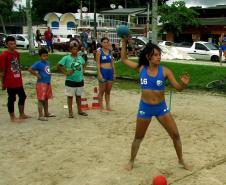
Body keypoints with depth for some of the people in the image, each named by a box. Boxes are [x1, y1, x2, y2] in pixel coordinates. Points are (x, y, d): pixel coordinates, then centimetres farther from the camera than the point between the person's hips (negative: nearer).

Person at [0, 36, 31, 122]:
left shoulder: (17, 53, 7)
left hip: (18, 81, 8)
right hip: (10, 82, -8)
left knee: (22, 96, 17)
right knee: (11, 99, 4)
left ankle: (22, 114, 33)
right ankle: (12, 117, 18)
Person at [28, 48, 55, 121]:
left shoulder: (47, 62, 9)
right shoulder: (38, 63, -14)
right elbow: (30, 69, -22)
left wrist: (49, 75, 11)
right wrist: (37, 75, -18)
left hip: (48, 83, 8)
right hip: (41, 83, -8)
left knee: (46, 99, 18)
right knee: (41, 100, -3)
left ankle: (46, 113, 30)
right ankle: (40, 116, 1)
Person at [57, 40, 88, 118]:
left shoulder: (80, 58, 5)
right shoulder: (66, 58, -9)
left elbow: (84, 64, 24)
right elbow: (59, 66, -10)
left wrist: (82, 70, 8)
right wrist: (65, 72, -13)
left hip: (80, 80, 5)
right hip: (70, 80, -4)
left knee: (78, 96, 16)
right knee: (70, 96, 5)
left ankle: (79, 110, 27)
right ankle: (70, 112, 13)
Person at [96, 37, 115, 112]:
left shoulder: (110, 51, 9)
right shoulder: (99, 51, -7)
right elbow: (98, 63, -11)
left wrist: (114, 72, 12)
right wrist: (99, 74, -17)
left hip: (110, 71, 6)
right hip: (103, 71, -5)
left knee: (108, 90, 11)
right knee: (102, 91, 1)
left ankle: (108, 106, 20)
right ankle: (101, 107, 8)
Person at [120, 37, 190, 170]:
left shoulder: (165, 71, -11)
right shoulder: (141, 68, -6)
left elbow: (178, 88, -10)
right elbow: (124, 59, 5)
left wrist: (184, 84, -33)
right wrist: (124, 43, -4)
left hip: (161, 108, 0)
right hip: (145, 108, 0)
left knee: (175, 135, 4)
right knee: (138, 137, 14)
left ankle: (181, 160, 26)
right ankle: (131, 161, 34)